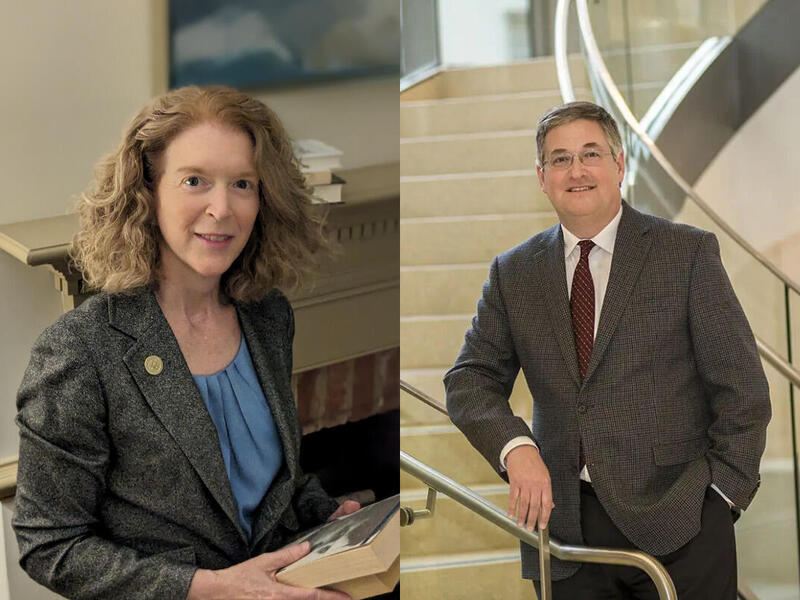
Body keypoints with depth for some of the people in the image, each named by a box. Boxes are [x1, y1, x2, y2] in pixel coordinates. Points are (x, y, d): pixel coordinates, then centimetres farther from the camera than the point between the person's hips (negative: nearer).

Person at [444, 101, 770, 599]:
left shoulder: (689, 252, 0)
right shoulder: (513, 273, 8)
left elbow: (742, 388, 0)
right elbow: (470, 379, 4)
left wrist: (723, 493, -6)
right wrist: (516, 448, -14)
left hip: (677, 524, -2)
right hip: (564, 525, 2)